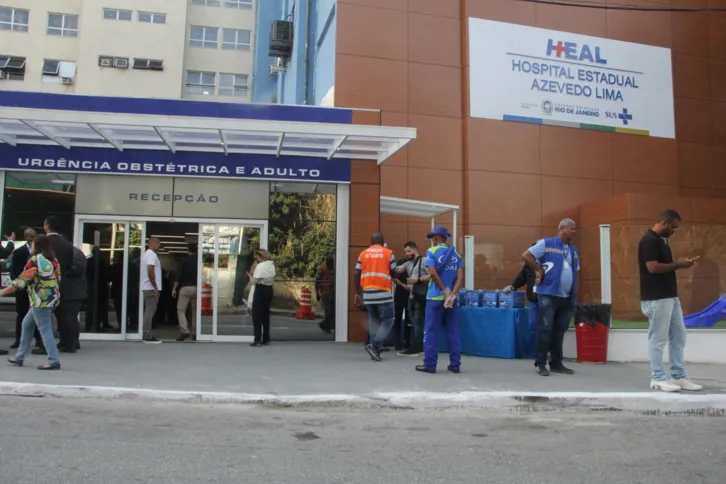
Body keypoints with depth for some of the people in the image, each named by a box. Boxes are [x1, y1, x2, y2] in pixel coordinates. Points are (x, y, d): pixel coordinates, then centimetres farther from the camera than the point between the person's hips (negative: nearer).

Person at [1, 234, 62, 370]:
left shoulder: (35, 260, -12)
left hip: (41, 300, -9)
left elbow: (21, 281, -12)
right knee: (27, 324, 19)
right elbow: (58, 278, 14)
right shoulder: (53, 260, 11)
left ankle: (54, 361, -5)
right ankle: (19, 357, 25)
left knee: (45, 329, -5)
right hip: (52, 298, 9)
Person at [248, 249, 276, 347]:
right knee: (265, 315, 13)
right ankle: (266, 339, 16)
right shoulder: (272, 265, 10)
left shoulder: (260, 266, -16)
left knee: (256, 315, 0)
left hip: (260, 290, -8)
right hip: (269, 290, 8)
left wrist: (250, 276, 4)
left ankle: (258, 340, -3)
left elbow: (255, 280, -16)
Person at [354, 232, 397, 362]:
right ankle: (374, 345, -12)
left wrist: (357, 293, 14)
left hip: (368, 294, 4)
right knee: (387, 321, 4)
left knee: (373, 322, 12)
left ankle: (375, 350, 11)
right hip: (384, 293, -4)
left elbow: (357, 275, 6)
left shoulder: (363, 254, 9)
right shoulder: (388, 253, 1)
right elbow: (394, 274, 2)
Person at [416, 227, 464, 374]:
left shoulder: (432, 252, -4)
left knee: (431, 331, 2)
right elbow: (460, 277, -1)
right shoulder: (456, 255, 10)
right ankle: (455, 364, 10)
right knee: (453, 332, 8)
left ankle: (430, 364, 3)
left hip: (435, 297, -5)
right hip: (451, 298, 5)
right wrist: (452, 294, -9)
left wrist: (445, 291, -10)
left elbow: (433, 273, -17)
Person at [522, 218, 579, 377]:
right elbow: (526, 256, -11)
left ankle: (556, 363, 19)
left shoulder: (574, 250, 16)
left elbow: (575, 275, 19)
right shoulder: (546, 243, -4)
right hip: (548, 295, -6)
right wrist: (540, 271, -10)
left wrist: (575, 296, 12)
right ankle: (540, 364, 2)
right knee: (544, 329, -4)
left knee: (559, 331, 10)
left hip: (567, 298, 6)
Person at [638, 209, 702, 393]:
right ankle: (658, 378, 6)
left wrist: (680, 264, 6)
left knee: (678, 337, 13)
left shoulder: (662, 240, 16)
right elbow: (653, 267, -23)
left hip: (671, 296, 10)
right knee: (658, 339, -2)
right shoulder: (649, 240, -15)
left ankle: (679, 377, 20)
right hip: (656, 299, -10)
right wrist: (678, 264, -12)